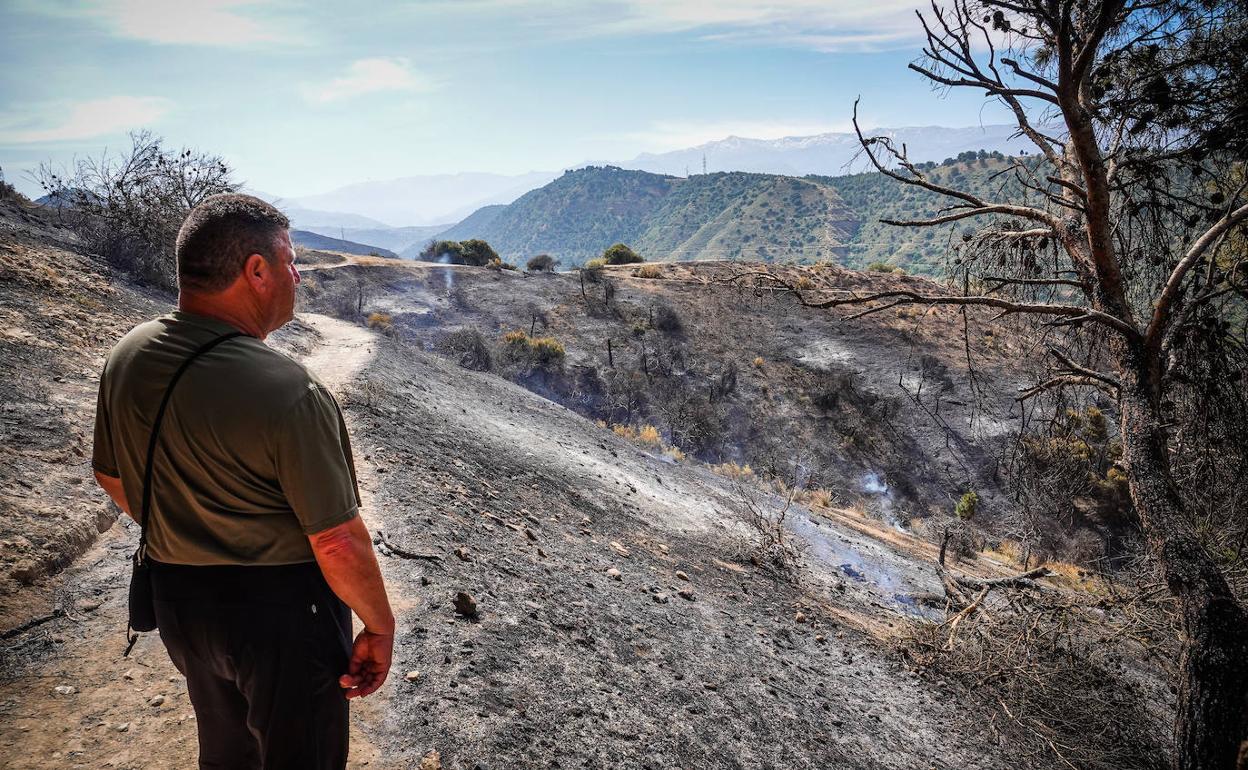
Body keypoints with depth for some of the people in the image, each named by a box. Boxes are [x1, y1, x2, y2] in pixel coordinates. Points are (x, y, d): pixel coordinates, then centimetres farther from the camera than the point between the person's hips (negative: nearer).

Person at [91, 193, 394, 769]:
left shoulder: (126, 358, -7)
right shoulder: (290, 394, -29)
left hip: (176, 597, 7)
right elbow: (338, 543, -24)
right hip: (282, 611, -6)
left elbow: (112, 478, 8)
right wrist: (380, 628, -9)